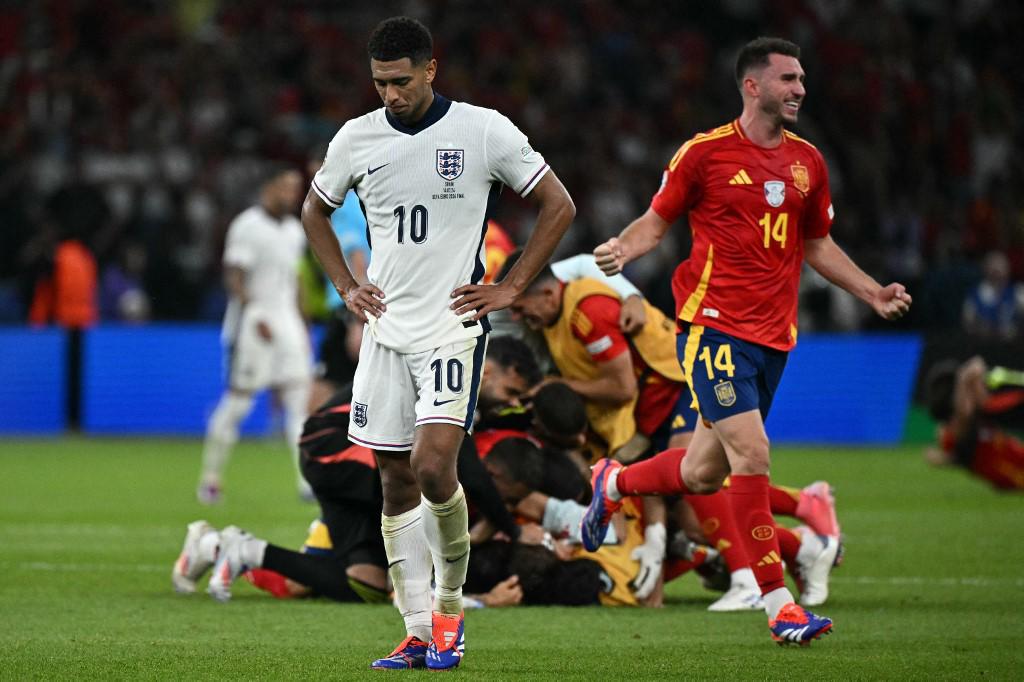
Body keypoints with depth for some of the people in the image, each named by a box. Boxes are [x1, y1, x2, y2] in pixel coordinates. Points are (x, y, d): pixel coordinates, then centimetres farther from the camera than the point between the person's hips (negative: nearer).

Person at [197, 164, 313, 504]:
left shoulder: (294, 231, 14)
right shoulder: (247, 227, -10)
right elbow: (234, 278, -15)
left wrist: (301, 323, 19)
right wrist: (256, 318, -22)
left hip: (286, 320, 7)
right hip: (254, 321, -7)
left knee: (299, 398, -2)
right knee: (238, 400, -4)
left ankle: (308, 482, -6)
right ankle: (210, 479, 6)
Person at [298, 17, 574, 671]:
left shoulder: (484, 131, -6)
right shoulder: (356, 139, 4)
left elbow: (559, 206, 1)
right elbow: (315, 210, 23)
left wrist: (512, 288, -3)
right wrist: (346, 286, 11)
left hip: (453, 327, -4)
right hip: (385, 331, 4)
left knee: (433, 464, -19)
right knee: (396, 482, 3)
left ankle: (451, 604, 2)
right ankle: (419, 634, 8)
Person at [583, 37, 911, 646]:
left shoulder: (807, 161, 12)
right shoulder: (705, 152, -4)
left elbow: (818, 246, 23)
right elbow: (657, 220, 5)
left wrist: (875, 294, 13)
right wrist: (622, 249, -16)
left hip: (773, 335, 6)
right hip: (715, 324, -6)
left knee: (704, 474, 10)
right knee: (752, 454, -16)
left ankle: (613, 482, 41)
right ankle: (779, 604, -11)